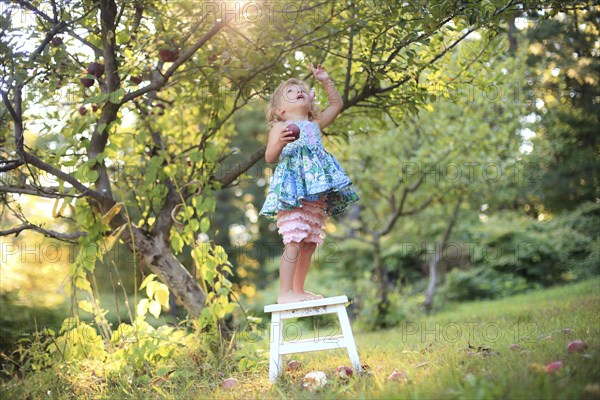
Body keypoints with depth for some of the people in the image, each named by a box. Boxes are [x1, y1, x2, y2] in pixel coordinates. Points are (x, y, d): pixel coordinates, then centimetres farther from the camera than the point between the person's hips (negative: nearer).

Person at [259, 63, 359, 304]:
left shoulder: (315, 125, 24)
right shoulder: (280, 127, 7)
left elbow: (337, 104, 32)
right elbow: (269, 157, -4)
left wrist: (325, 80, 22)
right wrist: (280, 143, -23)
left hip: (317, 192, 7)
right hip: (293, 190, -6)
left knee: (310, 243, 7)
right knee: (294, 241, -15)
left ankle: (298, 290, 15)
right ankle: (285, 293, -13)